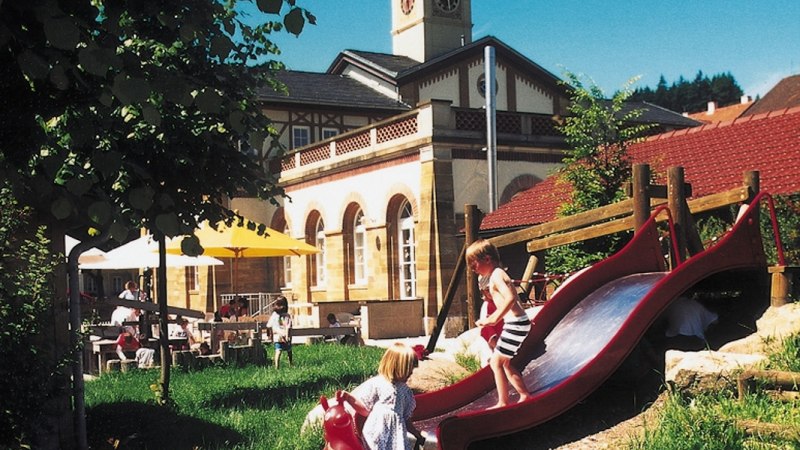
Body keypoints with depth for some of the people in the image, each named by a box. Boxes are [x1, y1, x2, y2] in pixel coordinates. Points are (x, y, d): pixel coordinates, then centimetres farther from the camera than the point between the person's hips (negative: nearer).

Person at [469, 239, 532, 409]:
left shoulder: (496, 276, -15)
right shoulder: (498, 274, 15)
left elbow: (510, 298, -30)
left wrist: (494, 319, -29)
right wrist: (493, 317, 16)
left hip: (515, 324, -10)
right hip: (516, 323, 10)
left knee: (496, 362, -3)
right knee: (504, 363, 18)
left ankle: (503, 403, 3)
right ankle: (525, 395, 26)